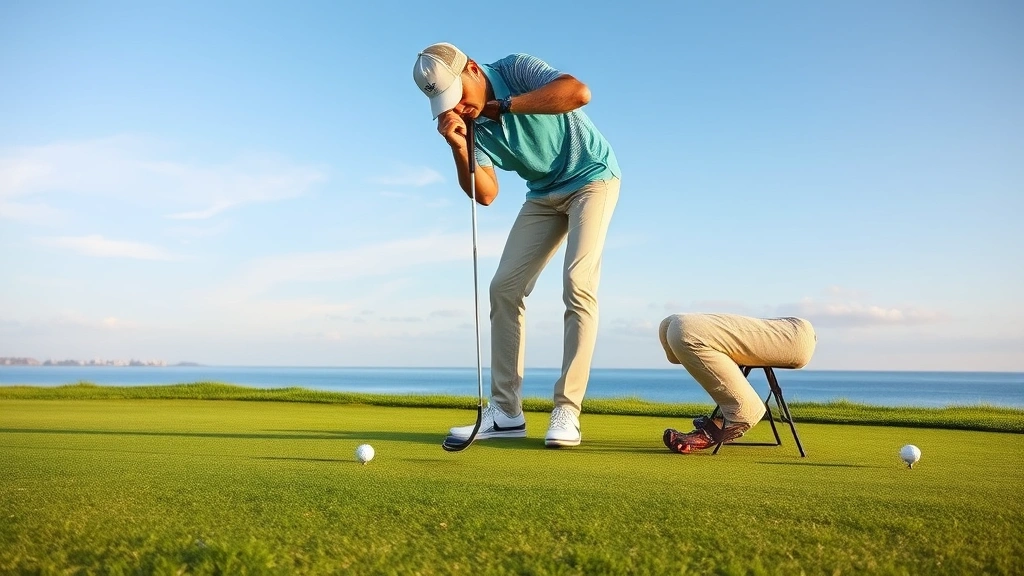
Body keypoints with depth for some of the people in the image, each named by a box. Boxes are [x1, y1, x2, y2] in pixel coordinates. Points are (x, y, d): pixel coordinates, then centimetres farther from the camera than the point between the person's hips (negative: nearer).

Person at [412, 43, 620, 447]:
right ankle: (506, 412, 0)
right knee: (504, 287, -4)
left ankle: (567, 412, -16)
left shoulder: (515, 69, -20)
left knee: (578, 284, -20)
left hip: (591, 177, -6)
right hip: (543, 193, 6)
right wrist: (458, 145, -28)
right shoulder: (469, 123, -7)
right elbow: (485, 194, -14)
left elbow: (579, 92, -36)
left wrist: (507, 104, -30)